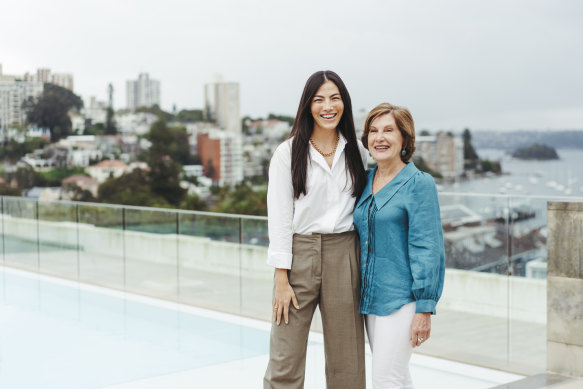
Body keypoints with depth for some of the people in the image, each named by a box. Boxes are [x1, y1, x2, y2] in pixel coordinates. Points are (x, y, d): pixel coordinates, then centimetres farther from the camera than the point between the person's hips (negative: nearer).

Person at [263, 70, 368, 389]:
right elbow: (279, 217, -3)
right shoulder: (288, 153, -1)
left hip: (344, 256, 3)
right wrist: (281, 279, -9)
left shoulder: (356, 151, 10)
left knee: (346, 361, 7)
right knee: (285, 361, -3)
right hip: (300, 253, -3)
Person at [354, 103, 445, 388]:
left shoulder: (419, 183, -9)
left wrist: (425, 309, -16)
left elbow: (427, 249, -13)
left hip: (401, 298, -7)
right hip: (371, 297, 7)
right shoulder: (365, 180, 10)